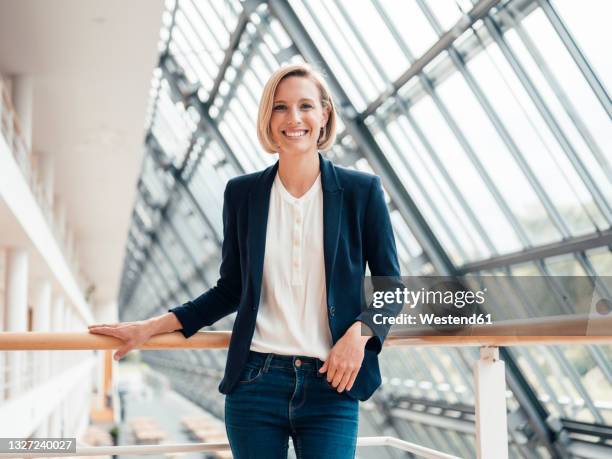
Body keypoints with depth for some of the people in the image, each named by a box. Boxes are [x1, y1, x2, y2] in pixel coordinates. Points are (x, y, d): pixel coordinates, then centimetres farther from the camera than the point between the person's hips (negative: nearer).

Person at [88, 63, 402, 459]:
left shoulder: (362, 190, 0)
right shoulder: (243, 193, 5)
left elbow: (391, 285, 5)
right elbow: (230, 289, 13)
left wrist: (360, 332, -13)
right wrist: (151, 327, 8)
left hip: (330, 387, -1)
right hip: (255, 383, 2)